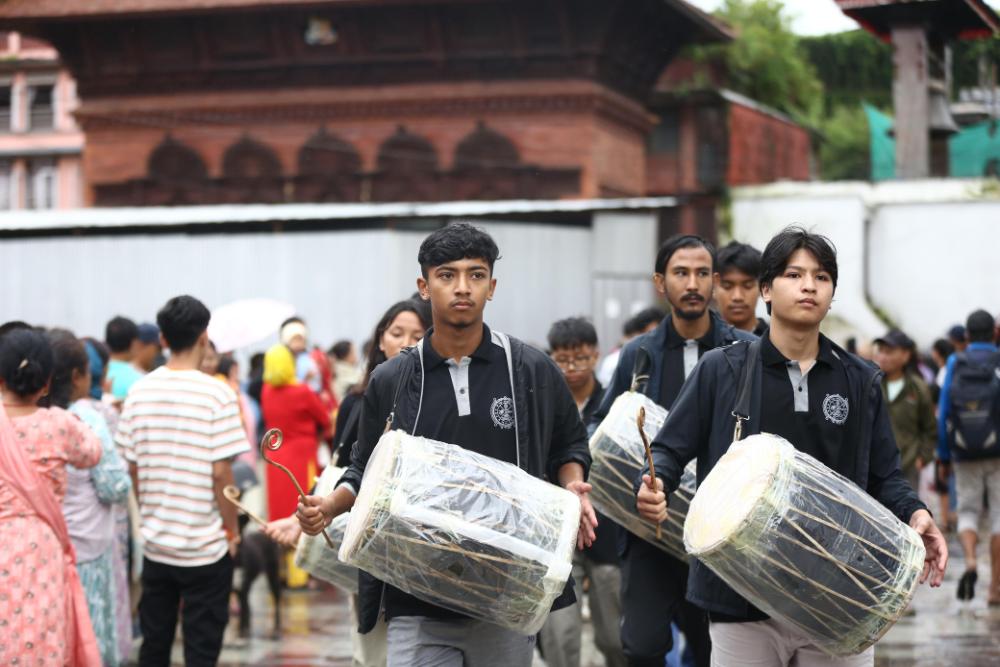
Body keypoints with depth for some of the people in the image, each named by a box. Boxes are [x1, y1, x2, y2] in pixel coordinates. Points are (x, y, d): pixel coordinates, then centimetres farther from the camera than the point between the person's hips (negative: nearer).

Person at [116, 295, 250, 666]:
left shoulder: (140, 392, -1)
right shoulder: (217, 395, -13)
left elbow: (133, 468, 4)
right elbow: (220, 473, -14)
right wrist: (233, 530, -1)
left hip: (155, 542, 4)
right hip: (206, 548, -4)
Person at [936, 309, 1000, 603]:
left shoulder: (955, 364, 0)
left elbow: (943, 413, -1)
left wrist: (943, 457, 6)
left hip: (965, 455, 1)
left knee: (968, 512, 12)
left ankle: (970, 562, -17)